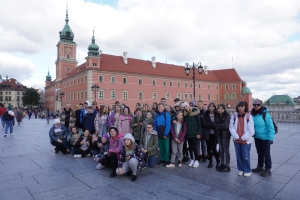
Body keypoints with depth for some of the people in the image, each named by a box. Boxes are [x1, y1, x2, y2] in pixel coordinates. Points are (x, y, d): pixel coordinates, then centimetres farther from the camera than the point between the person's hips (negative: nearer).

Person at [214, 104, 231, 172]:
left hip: (226, 134, -6)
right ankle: (222, 164, 23)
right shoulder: (217, 116, 8)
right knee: (221, 150, 12)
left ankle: (227, 166, 6)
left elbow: (226, 126, -19)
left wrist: (218, 126, -7)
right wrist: (221, 126, -15)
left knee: (226, 150, -1)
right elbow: (215, 124, 0)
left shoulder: (227, 116, -10)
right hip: (219, 134, 6)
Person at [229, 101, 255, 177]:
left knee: (245, 156, 1)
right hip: (236, 140, 3)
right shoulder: (234, 115, 1)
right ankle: (240, 169, 28)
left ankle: (247, 171, 20)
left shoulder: (248, 116, -7)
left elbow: (251, 130, -10)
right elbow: (231, 127, -3)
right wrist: (237, 137, -10)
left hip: (246, 140, -3)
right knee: (238, 156, 12)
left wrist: (243, 138, -11)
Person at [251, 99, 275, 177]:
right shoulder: (252, 115, 0)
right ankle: (260, 166, 34)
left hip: (265, 138, -6)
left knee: (266, 154, 5)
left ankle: (268, 169, 17)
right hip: (257, 138, 6)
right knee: (260, 153, 19)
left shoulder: (265, 114, -18)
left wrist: (270, 138, -20)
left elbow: (271, 127, -18)